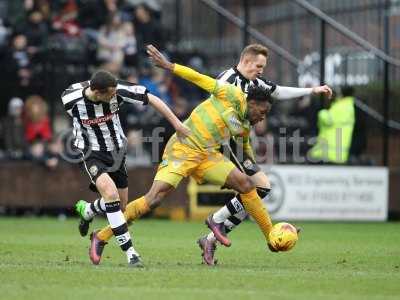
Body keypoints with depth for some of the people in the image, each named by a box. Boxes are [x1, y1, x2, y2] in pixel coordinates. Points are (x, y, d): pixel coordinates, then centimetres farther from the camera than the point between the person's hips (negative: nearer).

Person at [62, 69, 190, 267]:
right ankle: (130, 252, -24)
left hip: (116, 151, 4)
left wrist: (176, 123, -14)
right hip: (91, 154, -4)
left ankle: (86, 211, 49)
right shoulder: (71, 100, -24)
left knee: (120, 204, 14)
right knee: (110, 193, -27)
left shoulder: (118, 91, -23)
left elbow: (152, 99, -13)